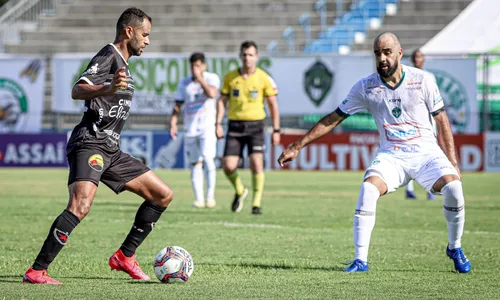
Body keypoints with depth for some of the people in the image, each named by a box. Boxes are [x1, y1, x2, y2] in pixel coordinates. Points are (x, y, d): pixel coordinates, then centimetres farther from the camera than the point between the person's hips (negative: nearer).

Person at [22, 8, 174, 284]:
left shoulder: (122, 64, 23)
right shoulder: (108, 56, -7)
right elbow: (77, 90, -24)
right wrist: (107, 89, -41)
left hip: (110, 150, 10)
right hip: (89, 144, -10)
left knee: (163, 195, 8)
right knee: (80, 206, -30)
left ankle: (124, 256, 14)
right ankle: (36, 271, -26)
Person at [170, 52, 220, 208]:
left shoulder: (212, 78, -1)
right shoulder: (184, 83, 9)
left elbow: (212, 94, -21)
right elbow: (178, 105, 10)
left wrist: (200, 78, -16)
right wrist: (173, 122, -2)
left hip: (207, 126, -4)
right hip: (190, 128, 4)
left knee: (208, 157, -21)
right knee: (195, 163, 4)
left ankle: (210, 195, -13)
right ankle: (199, 198, 8)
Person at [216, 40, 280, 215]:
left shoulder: (264, 78, -2)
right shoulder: (230, 77, 3)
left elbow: (273, 105, 3)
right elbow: (222, 101, 9)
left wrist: (276, 130, -1)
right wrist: (218, 123, -3)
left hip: (255, 126, -2)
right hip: (235, 126, 2)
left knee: (256, 163, -16)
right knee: (228, 166, -7)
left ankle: (256, 203, -4)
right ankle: (239, 191, 24)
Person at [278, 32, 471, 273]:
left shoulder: (422, 80, -5)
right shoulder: (366, 87, -2)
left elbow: (441, 120, 4)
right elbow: (333, 119, 5)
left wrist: (452, 162, -1)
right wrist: (297, 147, 2)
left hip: (426, 152, -1)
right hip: (391, 156, 1)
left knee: (453, 188, -26)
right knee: (368, 189, -29)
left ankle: (455, 248, 1)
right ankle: (360, 259, -19)